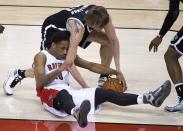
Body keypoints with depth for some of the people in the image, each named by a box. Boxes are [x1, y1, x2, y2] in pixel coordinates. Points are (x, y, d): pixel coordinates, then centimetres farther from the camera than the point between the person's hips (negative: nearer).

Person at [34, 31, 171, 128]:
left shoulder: (68, 56, 19)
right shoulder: (41, 56, -1)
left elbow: (90, 66, 18)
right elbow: (39, 84, -15)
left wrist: (114, 72, 10)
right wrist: (58, 71, -26)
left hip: (68, 91, 7)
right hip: (50, 93, -7)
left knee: (103, 93, -10)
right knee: (64, 95, -44)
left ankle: (148, 98, -23)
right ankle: (77, 113, -83)